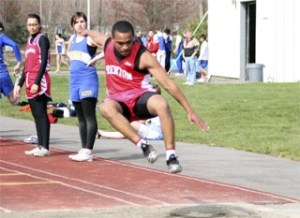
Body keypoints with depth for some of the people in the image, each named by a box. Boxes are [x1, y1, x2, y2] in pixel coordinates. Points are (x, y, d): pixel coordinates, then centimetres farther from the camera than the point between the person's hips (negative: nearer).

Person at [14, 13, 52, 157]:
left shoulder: (42, 39, -6)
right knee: (36, 115, 8)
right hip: (29, 82, 8)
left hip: (40, 82, -8)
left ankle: (45, 147, -12)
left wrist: (37, 82, -20)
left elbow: (43, 62, -14)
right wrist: (20, 84, 22)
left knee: (41, 114, -10)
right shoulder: (29, 41, 18)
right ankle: (40, 146, 11)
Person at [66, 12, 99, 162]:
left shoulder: (90, 38, -8)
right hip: (74, 79, 8)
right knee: (81, 118, 10)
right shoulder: (72, 39, 13)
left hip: (88, 79, -8)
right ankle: (84, 150, 15)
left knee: (89, 116, -10)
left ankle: (88, 151, -14)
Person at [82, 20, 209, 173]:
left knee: (162, 104, -38)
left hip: (140, 96, -3)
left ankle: (171, 156, -31)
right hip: (118, 100, 3)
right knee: (106, 108, -36)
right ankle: (143, 145, -37)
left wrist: (190, 112, -20)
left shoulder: (143, 57, -17)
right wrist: (87, 32, 50)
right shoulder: (107, 44, -2)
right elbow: (95, 35, 27)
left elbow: (168, 84, -18)